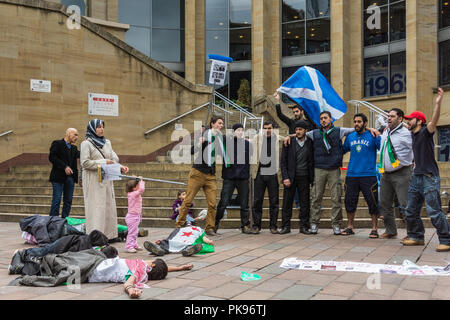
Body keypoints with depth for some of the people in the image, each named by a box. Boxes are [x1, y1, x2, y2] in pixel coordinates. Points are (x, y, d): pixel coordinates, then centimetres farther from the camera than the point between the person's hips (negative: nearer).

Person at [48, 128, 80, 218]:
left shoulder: (74, 148, 19)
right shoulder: (57, 144, -1)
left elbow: (80, 155, 2)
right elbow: (51, 157, -12)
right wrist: (64, 167, -18)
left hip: (70, 177, 7)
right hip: (59, 177, -7)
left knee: (68, 201, 7)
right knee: (56, 200, -5)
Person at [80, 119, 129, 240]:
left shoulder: (107, 143, 14)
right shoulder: (86, 144, -5)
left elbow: (114, 159, 15)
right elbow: (85, 163, -12)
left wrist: (120, 167, -4)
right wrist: (103, 162, -14)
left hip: (106, 179, 7)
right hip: (93, 180, -6)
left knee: (109, 206, 7)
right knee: (96, 208, -7)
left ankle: (109, 234, 14)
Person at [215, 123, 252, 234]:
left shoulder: (247, 143, 8)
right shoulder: (227, 142, 2)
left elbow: (249, 159, 15)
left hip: (243, 178, 2)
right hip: (229, 177, -2)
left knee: (244, 204, 7)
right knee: (223, 202, -3)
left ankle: (245, 226, 17)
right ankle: (215, 224, 13)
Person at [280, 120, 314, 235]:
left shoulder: (310, 143, 4)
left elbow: (312, 162, 6)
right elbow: (283, 162, 1)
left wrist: (312, 178, -1)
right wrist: (285, 177, -7)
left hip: (304, 177, 0)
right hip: (290, 177, 0)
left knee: (305, 203, 3)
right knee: (287, 202, 2)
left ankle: (304, 226, 12)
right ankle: (286, 226, 10)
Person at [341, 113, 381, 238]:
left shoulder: (372, 136, 0)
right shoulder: (350, 137, 12)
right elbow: (342, 150, 23)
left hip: (368, 175, -4)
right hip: (351, 175, 4)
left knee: (373, 202, -3)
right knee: (349, 201, 8)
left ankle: (374, 228, 8)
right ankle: (350, 227, 22)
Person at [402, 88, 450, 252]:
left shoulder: (425, 132, -8)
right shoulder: (413, 135, 14)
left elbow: (434, 121, -28)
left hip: (429, 177, -8)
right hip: (416, 177, 8)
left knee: (434, 211, -10)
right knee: (411, 210, 11)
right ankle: (416, 237, 24)